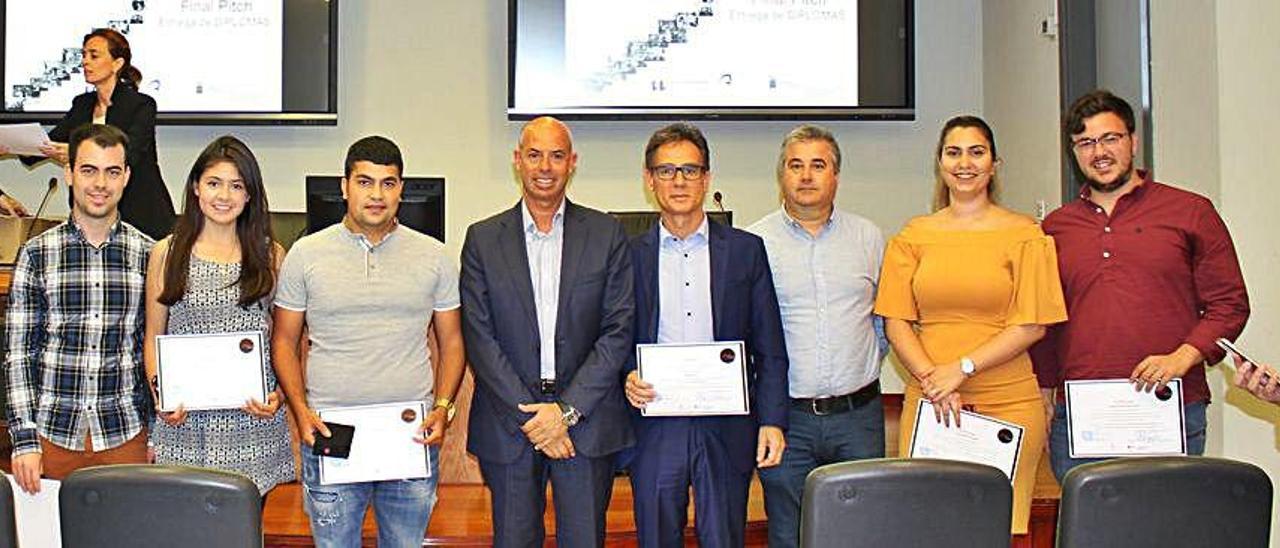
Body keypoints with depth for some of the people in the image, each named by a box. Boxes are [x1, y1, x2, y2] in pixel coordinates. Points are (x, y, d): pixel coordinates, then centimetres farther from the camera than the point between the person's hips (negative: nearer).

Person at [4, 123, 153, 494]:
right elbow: (19, 352, 0)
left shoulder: (147, 255, 1)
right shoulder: (36, 254, 0)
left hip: (125, 434, 0)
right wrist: (24, 439, -6)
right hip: (52, 432, 0)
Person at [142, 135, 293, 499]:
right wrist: (159, 392, -6)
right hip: (186, 419, 0)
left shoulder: (271, 255, 6)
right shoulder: (167, 253, 6)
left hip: (253, 419, 0)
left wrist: (279, 394, -5)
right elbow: (153, 337, 9)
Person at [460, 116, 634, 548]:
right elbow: (479, 338, -2)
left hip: (586, 420, 0)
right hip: (508, 424, 0)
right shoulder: (483, 238, 4)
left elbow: (618, 330, -2)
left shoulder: (606, 233, 3)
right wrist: (530, 415, -10)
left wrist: (567, 409, -10)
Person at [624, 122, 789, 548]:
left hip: (726, 430, 0)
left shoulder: (746, 250, 5)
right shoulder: (630, 256, 6)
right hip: (655, 428, 1)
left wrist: (772, 421, -4)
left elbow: (770, 349, 4)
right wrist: (627, 379, -10)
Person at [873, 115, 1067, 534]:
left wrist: (963, 368, -11)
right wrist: (933, 381, -9)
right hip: (929, 404, 2)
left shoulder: (1023, 234, 4)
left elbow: (1031, 325, -2)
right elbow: (896, 322, 5)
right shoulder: (913, 236, 10)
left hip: (1007, 404, -1)